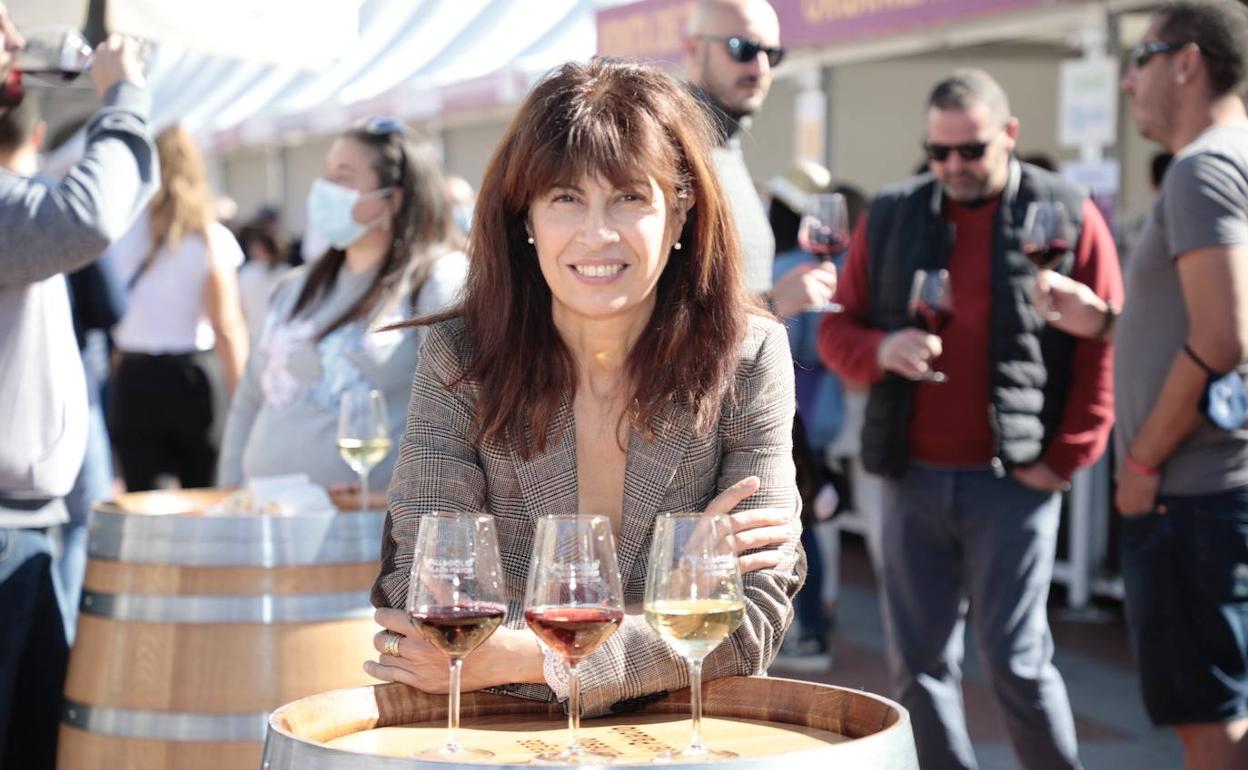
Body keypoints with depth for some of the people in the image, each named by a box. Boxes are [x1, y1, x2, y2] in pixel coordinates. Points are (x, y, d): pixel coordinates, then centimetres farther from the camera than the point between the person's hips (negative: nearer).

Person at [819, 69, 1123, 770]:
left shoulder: (1066, 215, -2)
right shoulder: (890, 218, 8)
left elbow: (1104, 347, -2)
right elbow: (837, 328, 12)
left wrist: (1066, 458, -7)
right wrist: (880, 350, -11)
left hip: (1012, 479, -4)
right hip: (915, 476, 4)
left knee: (1017, 660, -3)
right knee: (919, 661, 8)